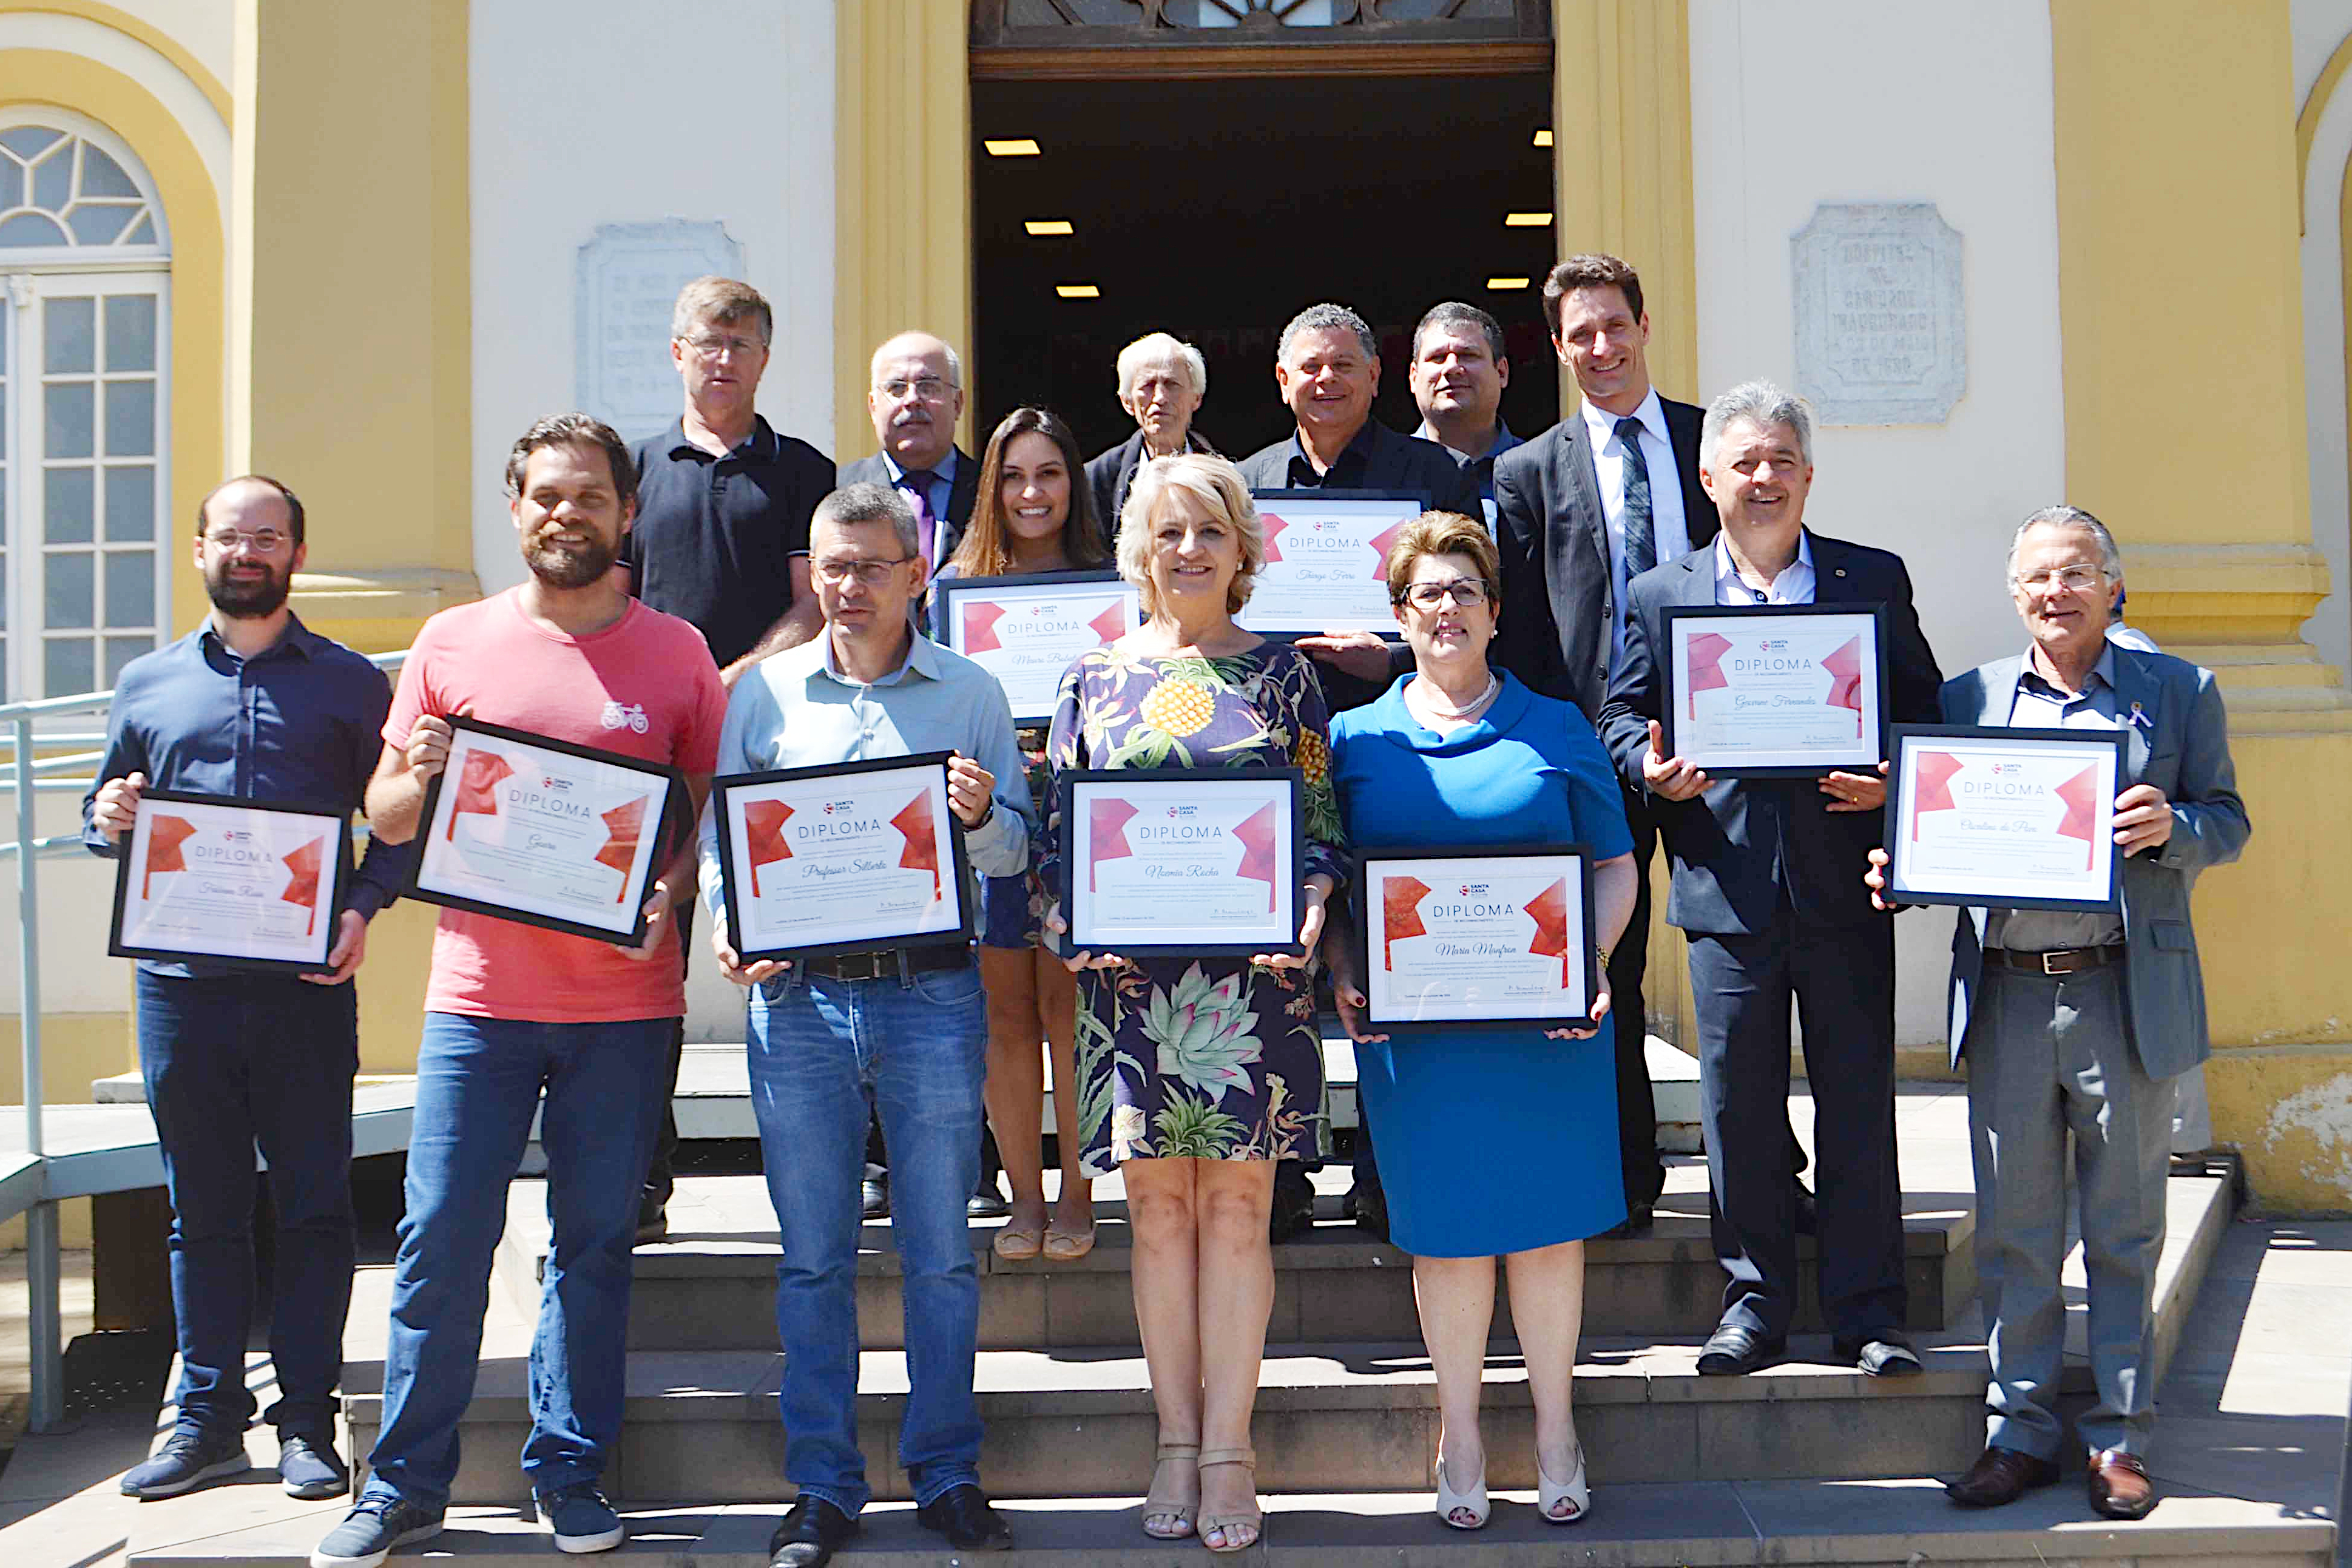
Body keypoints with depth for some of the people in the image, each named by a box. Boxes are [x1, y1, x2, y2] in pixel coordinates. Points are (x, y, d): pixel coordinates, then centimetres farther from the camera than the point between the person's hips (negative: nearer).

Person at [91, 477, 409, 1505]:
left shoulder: (352, 685, 7)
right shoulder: (147, 685, 13)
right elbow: (103, 814, 19)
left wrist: (363, 908, -12)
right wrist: (108, 821, -4)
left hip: (304, 985, -2)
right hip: (179, 984, 2)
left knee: (313, 1206, 2)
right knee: (201, 1211, 8)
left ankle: (306, 1420, 11)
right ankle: (207, 1418, 18)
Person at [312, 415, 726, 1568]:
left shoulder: (675, 653, 6)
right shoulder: (453, 642, 7)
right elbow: (385, 817, 11)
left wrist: (670, 891, -11)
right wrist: (419, 780, -11)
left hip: (624, 1002, 0)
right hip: (479, 995, 0)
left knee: (595, 1242, 7)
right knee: (440, 1236, 0)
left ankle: (569, 1470, 20)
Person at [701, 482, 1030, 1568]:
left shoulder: (971, 694, 7)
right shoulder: (765, 692, 9)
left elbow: (1014, 847, 6)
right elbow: (720, 836, 9)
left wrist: (980, 817, -16)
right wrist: (729, 929, -9)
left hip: (932, 996, -1)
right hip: (798, 993, 1)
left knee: (941, 1254, 4)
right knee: (812, 1258, 6)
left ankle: (947, 1475, 17)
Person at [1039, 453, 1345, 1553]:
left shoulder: (1281, 673, 8)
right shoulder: (1095, 678, 10)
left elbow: (1324, 823, 6)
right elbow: (1054, 832, 10)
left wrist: (1306, 923, -10)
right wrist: (1069, 929, -6)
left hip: (1252, 975, -1)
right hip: (1131, 974, 1)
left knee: (1236, 1202, -1)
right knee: (1159, 1204, 4)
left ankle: (1227, 1450, 6)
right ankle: (1178, 1444, 14)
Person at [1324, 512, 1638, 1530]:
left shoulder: (1556, 730, 8)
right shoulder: (1356, 739, 8)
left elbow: (1614, 868, 8)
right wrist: (1344, 979, -6)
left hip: (1548, 1026, 0)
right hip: (1412, 1026, 0)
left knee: (1549, 1218, 5)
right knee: (1446, 1227, 5)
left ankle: (1555, 1432, 21)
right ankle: (1459, 1437, 20)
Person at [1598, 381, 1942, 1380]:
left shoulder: (1875, 579, 8)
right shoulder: (1658, 595, 10)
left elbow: (1924, 710, 9)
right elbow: (1620, 720, 11)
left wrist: (1891, 780, -10)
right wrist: (1651, 769, -10)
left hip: (1844, 882, 0)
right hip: (1727, 883, 1)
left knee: (1858, 1102, 4)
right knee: (1737, 1104, 6)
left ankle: (1867, 1314, 13)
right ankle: (1753, 1303, 18)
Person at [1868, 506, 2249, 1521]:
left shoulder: (2178, 692, 6)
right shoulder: (1967, 698, 10)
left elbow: (2228, 822, 6)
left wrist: (2169, 826, -15)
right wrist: (1902, 870, -8)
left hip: (2128, 992, -1)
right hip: (2007, 994, 1)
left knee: (2123, 1229, 7)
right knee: (2012, 1228, 6)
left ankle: (2120, 1440, 18)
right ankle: (2022, 1432, 18)